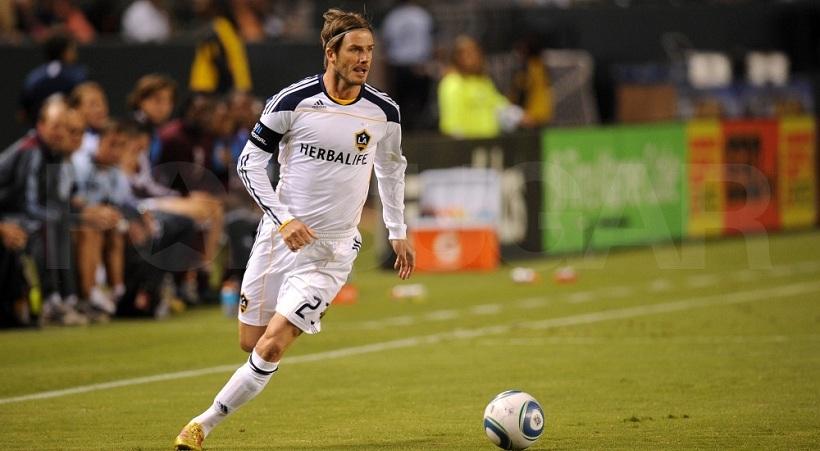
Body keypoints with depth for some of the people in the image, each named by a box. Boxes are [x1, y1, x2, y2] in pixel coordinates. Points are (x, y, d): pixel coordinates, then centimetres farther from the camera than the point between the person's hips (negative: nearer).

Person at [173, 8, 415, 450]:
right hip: (279, 236, 1)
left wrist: (398, 232, 18)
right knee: (250, 342, 8)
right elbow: (250, 162, -3)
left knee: (271, 347, -13)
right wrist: (283, 219, -14)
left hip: (331, 251, 0)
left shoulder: (383, 112, -2)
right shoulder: (293, 101, -9)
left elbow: (391, 166, 18)